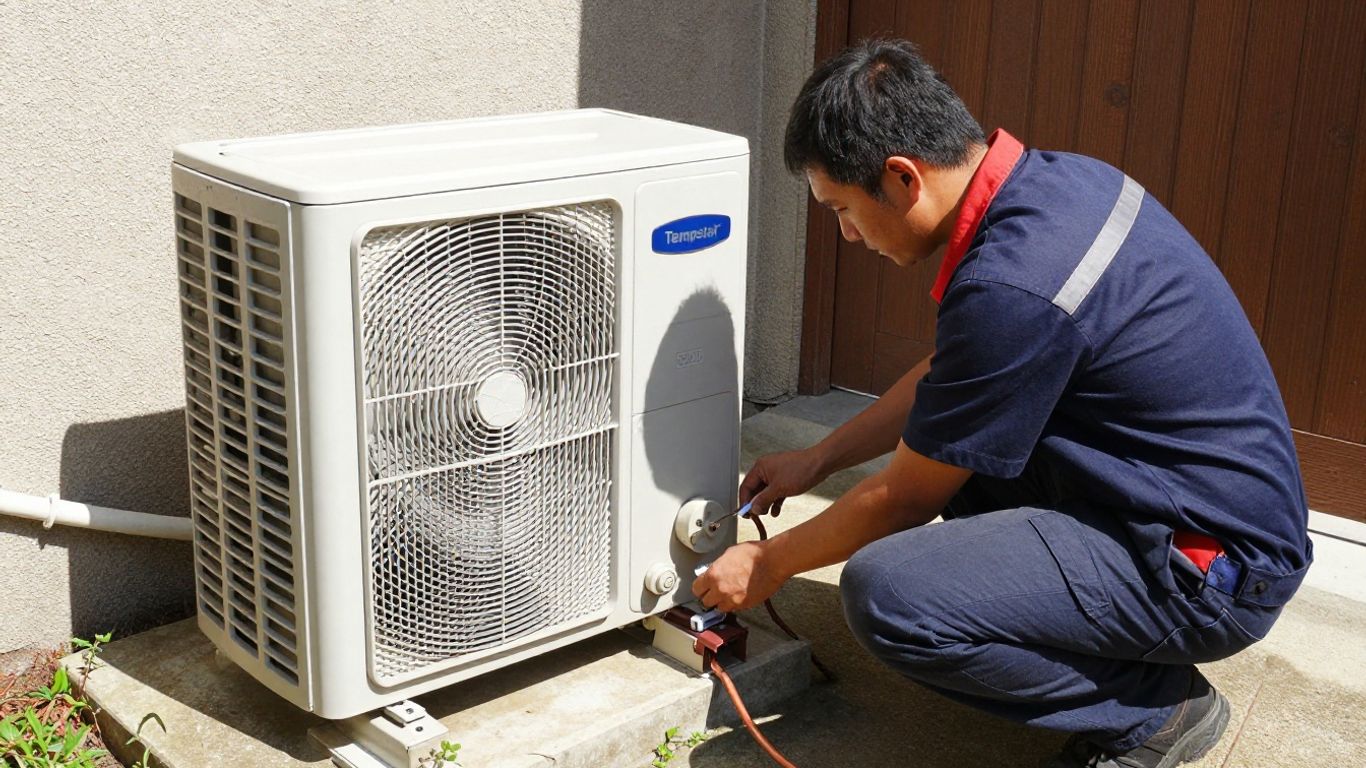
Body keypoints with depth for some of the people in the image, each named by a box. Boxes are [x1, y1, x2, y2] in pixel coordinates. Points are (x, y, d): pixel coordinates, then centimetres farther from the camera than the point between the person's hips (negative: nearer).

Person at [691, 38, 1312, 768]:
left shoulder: (1010, 286, -27)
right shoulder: (1047, 177, 1)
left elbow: (907, 498, -13)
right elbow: (946, 375, 17)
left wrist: (770, 563, 3)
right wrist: (819, 457, 20)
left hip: (1216, 566, -10)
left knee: (885, 593, -24)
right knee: (942, 437, 19)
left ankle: (1155, 706, -2)